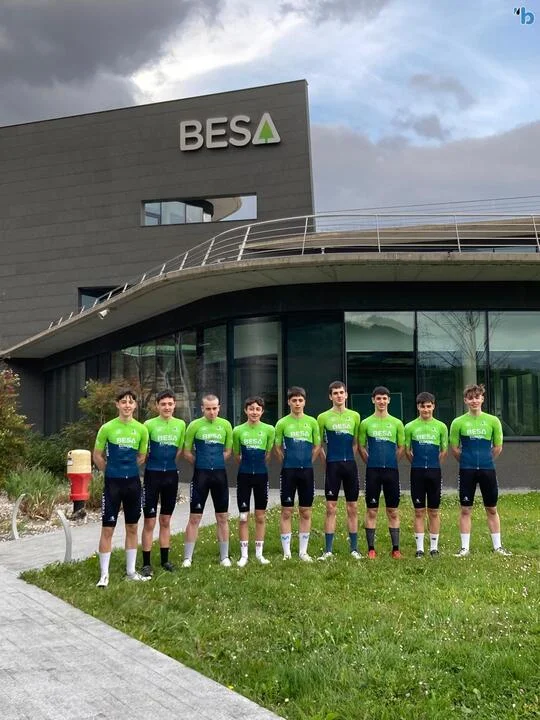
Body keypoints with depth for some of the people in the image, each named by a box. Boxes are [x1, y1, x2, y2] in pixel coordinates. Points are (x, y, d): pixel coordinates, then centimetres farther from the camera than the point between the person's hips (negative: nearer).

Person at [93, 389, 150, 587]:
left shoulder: (141, 429, 1)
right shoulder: (107, 428, -7)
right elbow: (97, 456, 1)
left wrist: (128, 470, 9)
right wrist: (111, 472, 6)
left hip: (133, 482, 3)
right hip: (113, 483, -3)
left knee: (132, 528, 11)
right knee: (107, 528, -2)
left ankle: (130, 571, 22)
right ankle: (104, 574, 6)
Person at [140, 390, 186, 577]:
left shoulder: (180, 425, 3)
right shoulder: (149, 424, -7)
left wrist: (169, 463, 10)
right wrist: (151, 463, 0)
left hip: (171, 475, 3)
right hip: (153, 474, -3)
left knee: (166, 521, 13)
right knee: (149, 522, -1)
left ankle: (164, 559, 22)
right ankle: (146, 563, 5)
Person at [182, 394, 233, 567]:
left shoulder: (225, 425, 2)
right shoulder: (194, 425, -5)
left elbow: (228, 451, 11)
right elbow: (187, 452, 0)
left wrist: (216, 464, 5)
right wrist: (201, 464, 5)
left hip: (220, 475, 3)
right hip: (200, 475, -2)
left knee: (222, 517, 8)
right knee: (194, 517, 0)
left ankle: (224, 556, 18)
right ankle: (187, 557, 8)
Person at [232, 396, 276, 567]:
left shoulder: (269, 429, -5)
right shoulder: (238, 430, -5)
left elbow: (268, 453, 8)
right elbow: (237, 455, 7)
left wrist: (258, 464, 10)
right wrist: (247, 464, 9)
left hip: (261, 475, 1)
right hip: (244, 475, -1)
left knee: (261, 516, 9)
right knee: (243, 517, 3)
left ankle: (259, 553, 20)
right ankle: (244, 554, 12)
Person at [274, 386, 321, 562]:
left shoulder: (312, 422, 3)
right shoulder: (282, 423, -1)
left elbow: (317, 446, 11)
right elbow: (278, 448, 6)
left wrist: (306, 462, 6)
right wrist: (288, 462, 3)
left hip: (307, 471, 2)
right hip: (288, 471, -2)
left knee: (305, 512, 6)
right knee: (286, 511, 1)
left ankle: (303, 551, 16)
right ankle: (286, 552, 8)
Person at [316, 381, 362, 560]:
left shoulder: (354, 416, 7)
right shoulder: (324, 417, 0)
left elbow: (356, 443, 14)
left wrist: (349, 459, 7)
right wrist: (327, 462, 2)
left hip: (350, 465, 3)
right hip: (333, 466, -2)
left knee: (353, 508, 6)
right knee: (331, 507, 0)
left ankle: (354, 548, 14)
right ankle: (328, 550, 5)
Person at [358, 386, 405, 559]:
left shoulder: (396, 423, 6)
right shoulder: (366, 423, 3)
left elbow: (401, 448, 12)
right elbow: (361, 447, 8)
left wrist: (390, 463, 7)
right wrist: (372, 463, 4)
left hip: (392, 471, 1)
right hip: (372, 471, -1)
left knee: (393, 512, 5)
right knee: (371, 511, 2)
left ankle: (395, 548, 12)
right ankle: (371, 548, 8)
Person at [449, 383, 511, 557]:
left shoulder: (493, 421, 0)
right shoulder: (458, 422, -1)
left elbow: (498, 447, 6)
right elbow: (454, 448, 4)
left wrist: (485, 461, 9)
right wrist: (467, 462, 7)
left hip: (487, 469, 1)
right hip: (467, 471, -1)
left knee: (492, 509, 9)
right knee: (465, 510, 3)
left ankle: (497, 546, 19)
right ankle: (465, 547, 11)